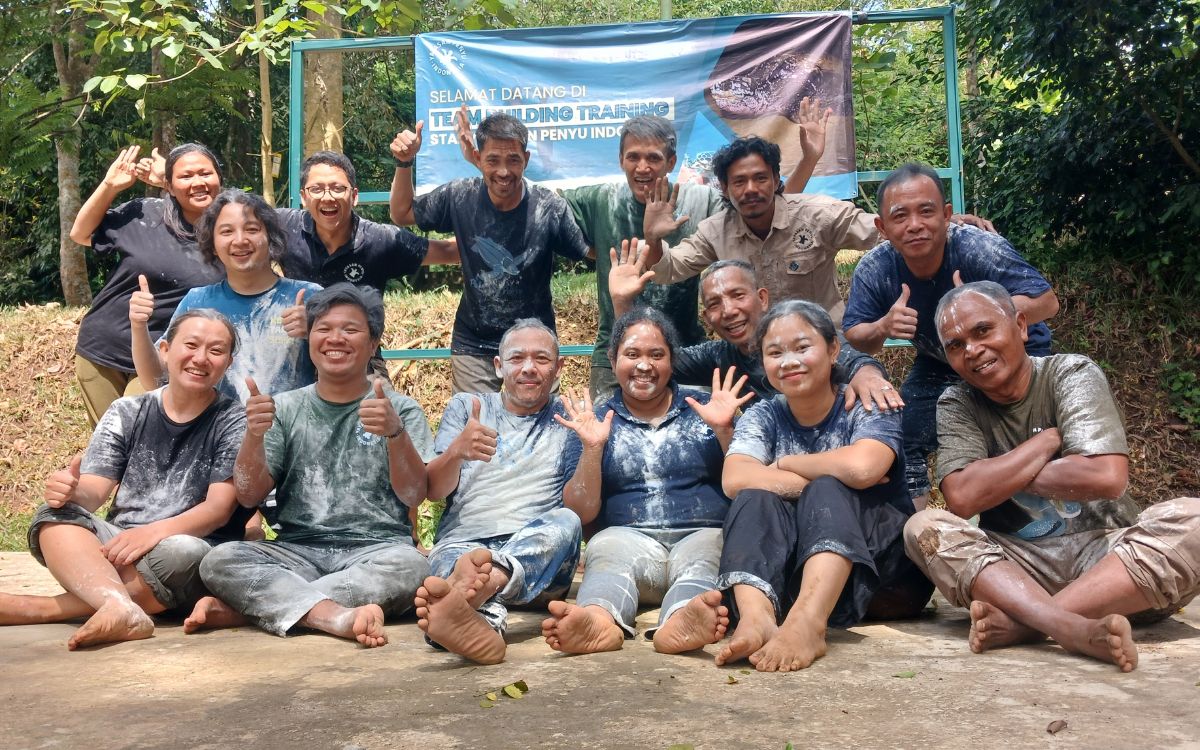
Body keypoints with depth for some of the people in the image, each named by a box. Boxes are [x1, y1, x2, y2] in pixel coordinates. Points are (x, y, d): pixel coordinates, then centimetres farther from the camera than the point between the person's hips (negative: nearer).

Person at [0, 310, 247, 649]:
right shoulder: (126, 412, 8)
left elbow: (219, 508, -10)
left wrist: (156, 532, -28)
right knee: (54, 517, -24)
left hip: (194, 549, -3)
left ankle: (39, 608, -28)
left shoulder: (234, 422, -2)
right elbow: (95, 492, 1)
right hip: (116, 546, 3)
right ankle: (121, 608, -48)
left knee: (181, 553, -37)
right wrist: (71, 490, -24)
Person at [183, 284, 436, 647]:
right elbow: (249, 496, 4)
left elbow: (413, 495, -7)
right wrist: (254, 435, -15)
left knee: (410, 564, -34)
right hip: (296, 551, 2)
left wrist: (395, 433, -25)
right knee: (219, 561, -24)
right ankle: (342, 616, -36)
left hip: (374, 552, -1)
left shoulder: (400, 409, 7)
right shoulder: (285, 408, 12)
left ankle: (242, 607, -26)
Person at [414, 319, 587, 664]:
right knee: (449, 557, -35)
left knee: (565, 521, -34)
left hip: (537, 553, 0)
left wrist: (592, 449, -12)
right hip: (462, 543, 0)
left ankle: (466, 592, -62)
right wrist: (456, 451, -15)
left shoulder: (569, 423, 17)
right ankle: (486, 619, -69)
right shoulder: (465, 407, 19)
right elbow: (434, 490, 8)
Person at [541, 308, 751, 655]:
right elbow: (582, 512, 9)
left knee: (699, 560, -34)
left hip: (703, 534, 0)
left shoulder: (704, 407, 15)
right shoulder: (598, 422, 15)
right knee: (607, 550, -33)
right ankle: (598, 619, -63)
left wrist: (723, 430, -5)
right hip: (629, 535, 0)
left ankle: (681, 620, -64)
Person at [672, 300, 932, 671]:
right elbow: (735, 479, -18)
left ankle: (807, 623, -52)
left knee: (828, 493, -29)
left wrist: (783, 464, -12)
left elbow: (861, 468, -29)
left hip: (881, 570, -2)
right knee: (756, 499, -24)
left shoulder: (868, 407, -4)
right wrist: (831, 479, -20)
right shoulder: (762, 417, 4)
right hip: (786, 570, 2)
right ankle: (755, 617, -50)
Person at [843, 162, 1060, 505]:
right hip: (938, 364, 4)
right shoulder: (873, 271, -22)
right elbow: (853, 340, -16)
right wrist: (882, 328, -41)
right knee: (903, 442, 0)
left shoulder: (981, 249, -33)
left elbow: (1047, 301, -31)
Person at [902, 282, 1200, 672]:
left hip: (1102, 554, 0)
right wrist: (1047, 441, -12)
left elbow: (1107, 477, -19)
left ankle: (1019, 622, -36)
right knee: (924, 527, -24)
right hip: (1014, 563, 1)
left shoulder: (1072, 373, -4)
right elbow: (962, 497, -16)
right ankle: (1074, 628, -44)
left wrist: (1000, 475, -9)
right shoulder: (957, 405, 1)